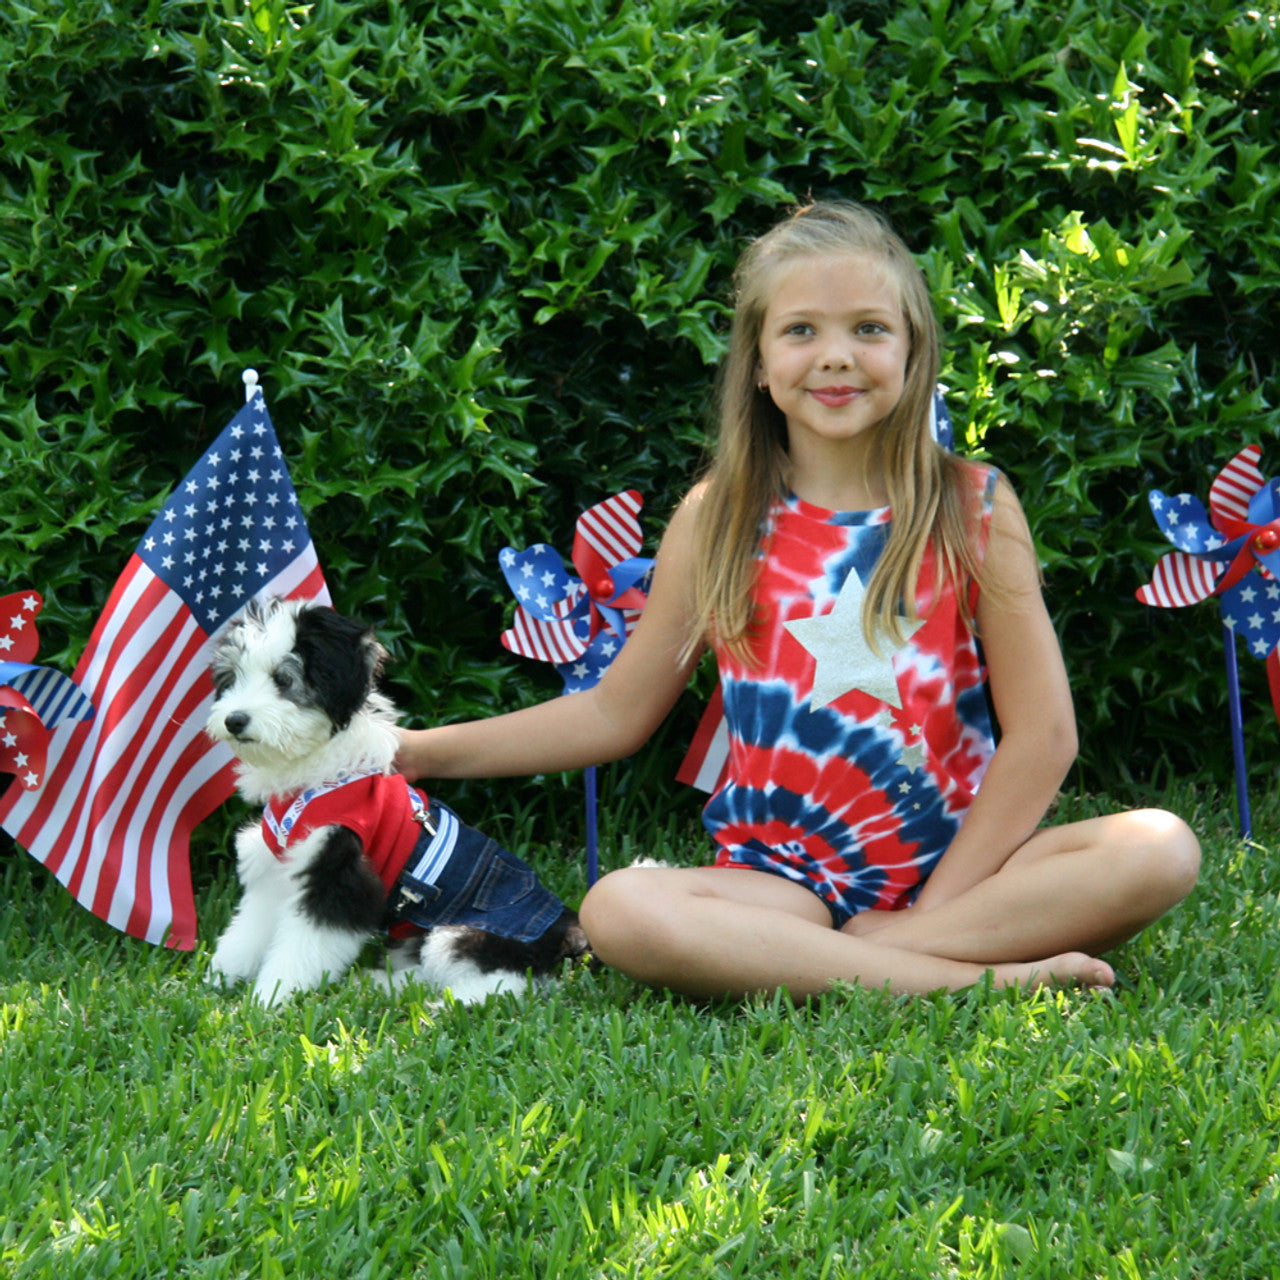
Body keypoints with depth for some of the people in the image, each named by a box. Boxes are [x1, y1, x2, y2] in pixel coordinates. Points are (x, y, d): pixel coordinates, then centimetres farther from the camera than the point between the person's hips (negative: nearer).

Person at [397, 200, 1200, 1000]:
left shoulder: (974, 508, 2)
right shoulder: (716, 519, 5)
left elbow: (1042, 734, -2)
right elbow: (615, 713, 13)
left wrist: (937, 904, -11)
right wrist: (410, 750, 8)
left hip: (956, 865, 0)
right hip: (786, 883, 0)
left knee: (1161, 851, -26)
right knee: (619, 910, -32)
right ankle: (980, 978, -30)